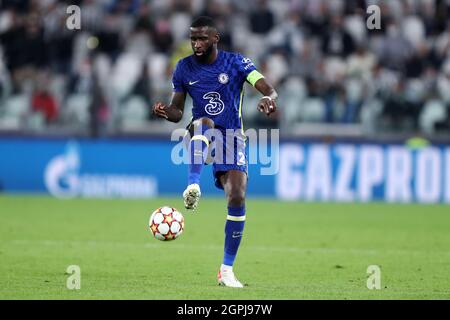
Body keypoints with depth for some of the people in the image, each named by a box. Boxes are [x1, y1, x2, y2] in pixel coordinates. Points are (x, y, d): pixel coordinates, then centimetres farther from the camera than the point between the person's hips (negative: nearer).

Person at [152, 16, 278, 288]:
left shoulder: (236, 62, -4)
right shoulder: (184, 68, 3)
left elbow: (269, 89, -14)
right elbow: (178, 112, 9)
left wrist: (268, 98, -39)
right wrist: (165, 112, -16)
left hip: (232, 137, 0)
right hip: (201, 136, 0)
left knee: (237, 199, -15)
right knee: (204, 122, -38)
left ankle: (227, 270, -4)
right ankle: (193, 186, -50)